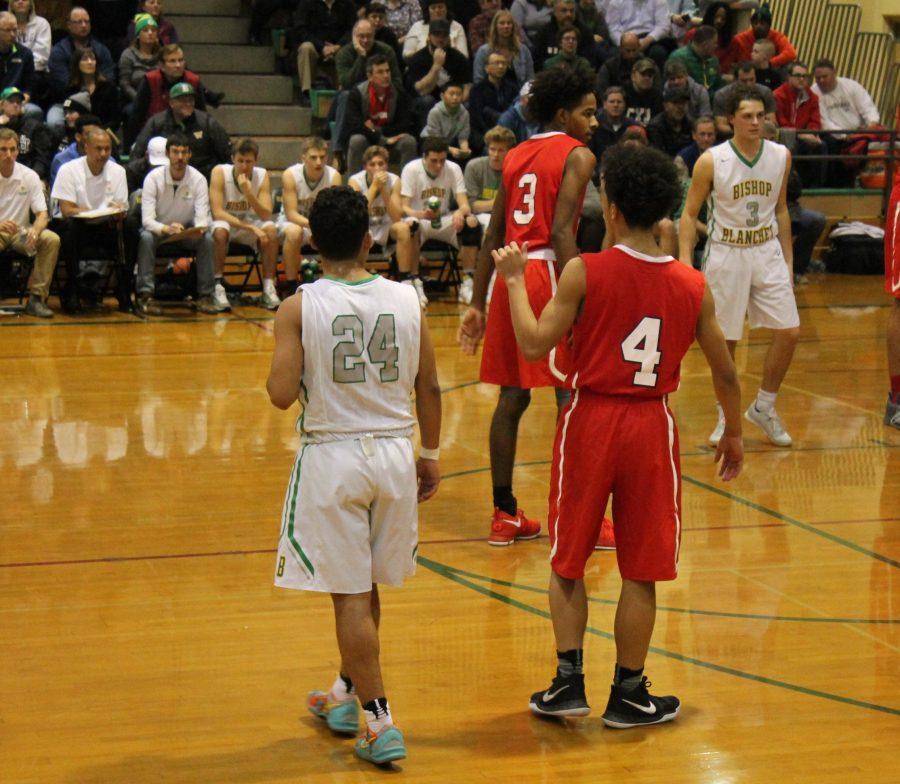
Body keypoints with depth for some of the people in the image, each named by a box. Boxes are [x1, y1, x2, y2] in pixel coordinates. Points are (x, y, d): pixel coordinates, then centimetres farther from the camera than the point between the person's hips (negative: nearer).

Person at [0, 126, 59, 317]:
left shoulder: (29, 176, 1)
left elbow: (42, 214, -1)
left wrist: (35, 230, -26)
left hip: (21, 232, 3)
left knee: (52, 240, -26)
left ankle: (36, 298, -22)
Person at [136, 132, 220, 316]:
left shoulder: (198, 180, -11)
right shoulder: (153, 178, -17)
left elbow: (202, 218, -17)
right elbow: (147, 220, -25)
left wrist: (199, 228, -42)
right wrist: (166, 229, -46)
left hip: (187, 231, 2)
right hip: (158, 230, -2)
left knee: (207, 239, -27)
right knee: (145, 237, -34)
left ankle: (205, 295, -21)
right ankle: (145, 295, -34)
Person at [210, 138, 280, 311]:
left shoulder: (262, 175, -11)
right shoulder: (220, 172, -18)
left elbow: (266, 215, -19)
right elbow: (217, 212, -25)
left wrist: (249, 193, -35)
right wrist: (249, 227, -34)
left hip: (251, 224, 3)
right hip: (226, 222, -2)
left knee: (271, 230, -27)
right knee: (220, 231, -36)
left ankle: (268, 288, -20)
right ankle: (218, 286, -25)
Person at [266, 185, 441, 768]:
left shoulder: (300, 308, -11)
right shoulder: (407, 300, 0)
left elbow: (282, 395, -16)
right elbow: (429, 387, 6)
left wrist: (280, 371, 7)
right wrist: (431, 453, 17)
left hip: (333, 457, -4)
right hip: (394, 452, 4)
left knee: (351, 595, 2)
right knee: (366, 585, 21)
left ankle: (380, 722, 0)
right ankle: (347, 696, 39)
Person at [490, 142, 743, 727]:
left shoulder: (586, 272, -12)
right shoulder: (693, 286, -3)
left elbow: (535, 344, -11)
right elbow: (725, 375, 4)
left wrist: (515, 280, 2)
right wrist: (734, 436, 19)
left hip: (591, 420, -1)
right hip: (652, 427, 1)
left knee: (568, 563, 14)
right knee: (641, 572, 10)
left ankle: (569, 680, 11)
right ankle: (628, 694, 17)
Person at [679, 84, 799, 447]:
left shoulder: (781, 156, 0)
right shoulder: (711, 161, -11)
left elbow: (781, 210, 12)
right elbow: (689, 214, -5)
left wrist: (788, 260, 11)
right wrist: (685, 263, -14)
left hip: (768, 252, 3)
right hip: (726, 254, -3)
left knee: (789, 333, -3)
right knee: (725, 341, 2)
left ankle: (763, 408, 15)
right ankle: (726, 416, 19)